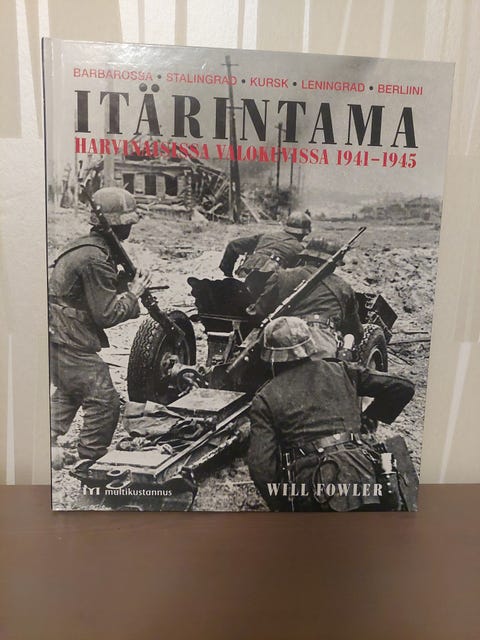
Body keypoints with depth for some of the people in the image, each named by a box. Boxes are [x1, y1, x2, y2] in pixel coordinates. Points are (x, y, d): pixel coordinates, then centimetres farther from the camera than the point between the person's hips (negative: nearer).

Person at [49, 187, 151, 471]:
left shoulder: (87, 246, 9)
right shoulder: (95, 259, -23)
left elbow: (103, 295, 14)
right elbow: (107, 314, -21)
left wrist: (127, 285, 2)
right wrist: (133, 293, -9)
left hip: (60, 338, 11)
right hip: (72, 344, -11)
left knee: (67, 393, 28)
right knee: (104, 404, -2)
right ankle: (89, 465, 11)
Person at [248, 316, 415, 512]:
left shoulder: (265, 398, 5)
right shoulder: (339, 371, 12)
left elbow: (260, 464, -3)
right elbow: (403, 388, 12)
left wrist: (280, 507, 13)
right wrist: (370, 418, 26)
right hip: (359, 473, 2)